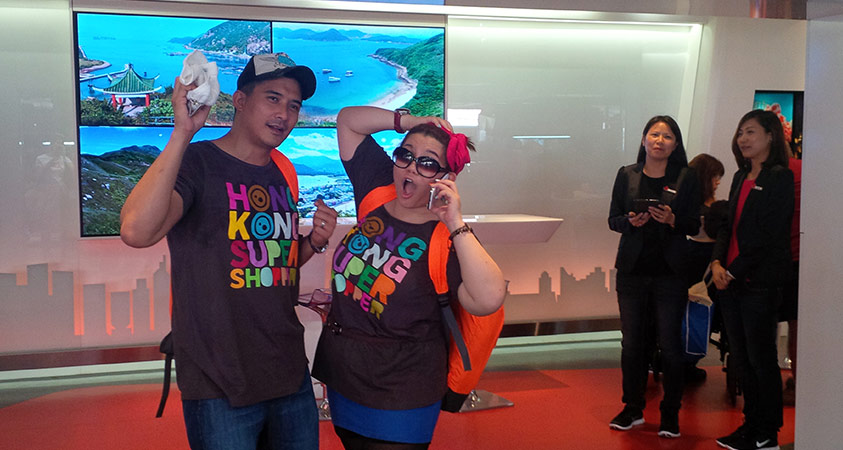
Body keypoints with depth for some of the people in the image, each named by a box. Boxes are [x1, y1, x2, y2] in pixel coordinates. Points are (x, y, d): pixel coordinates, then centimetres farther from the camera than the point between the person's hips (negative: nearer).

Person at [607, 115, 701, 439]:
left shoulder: (686, 178, 2)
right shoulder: (627, 175, 8)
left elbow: (694, 225, 1)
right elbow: (613, 219, 7)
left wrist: (672, 220, -19)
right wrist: (630, 221, -14)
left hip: (670, 271, -2)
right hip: (632, 269, 2)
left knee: (670, 344, 0)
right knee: (632, 341, 7)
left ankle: (670, 414, 14)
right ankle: (633, 408, 22)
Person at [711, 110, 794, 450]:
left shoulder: (780, 178, -8)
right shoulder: (741, 177, 15)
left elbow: (769, 235, -14)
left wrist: (733, 271, -14)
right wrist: (717, 262, -1)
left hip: (760, 282, -7)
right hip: (731, 281, 7)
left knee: (761, 358, 1)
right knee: (740, 358, 12)